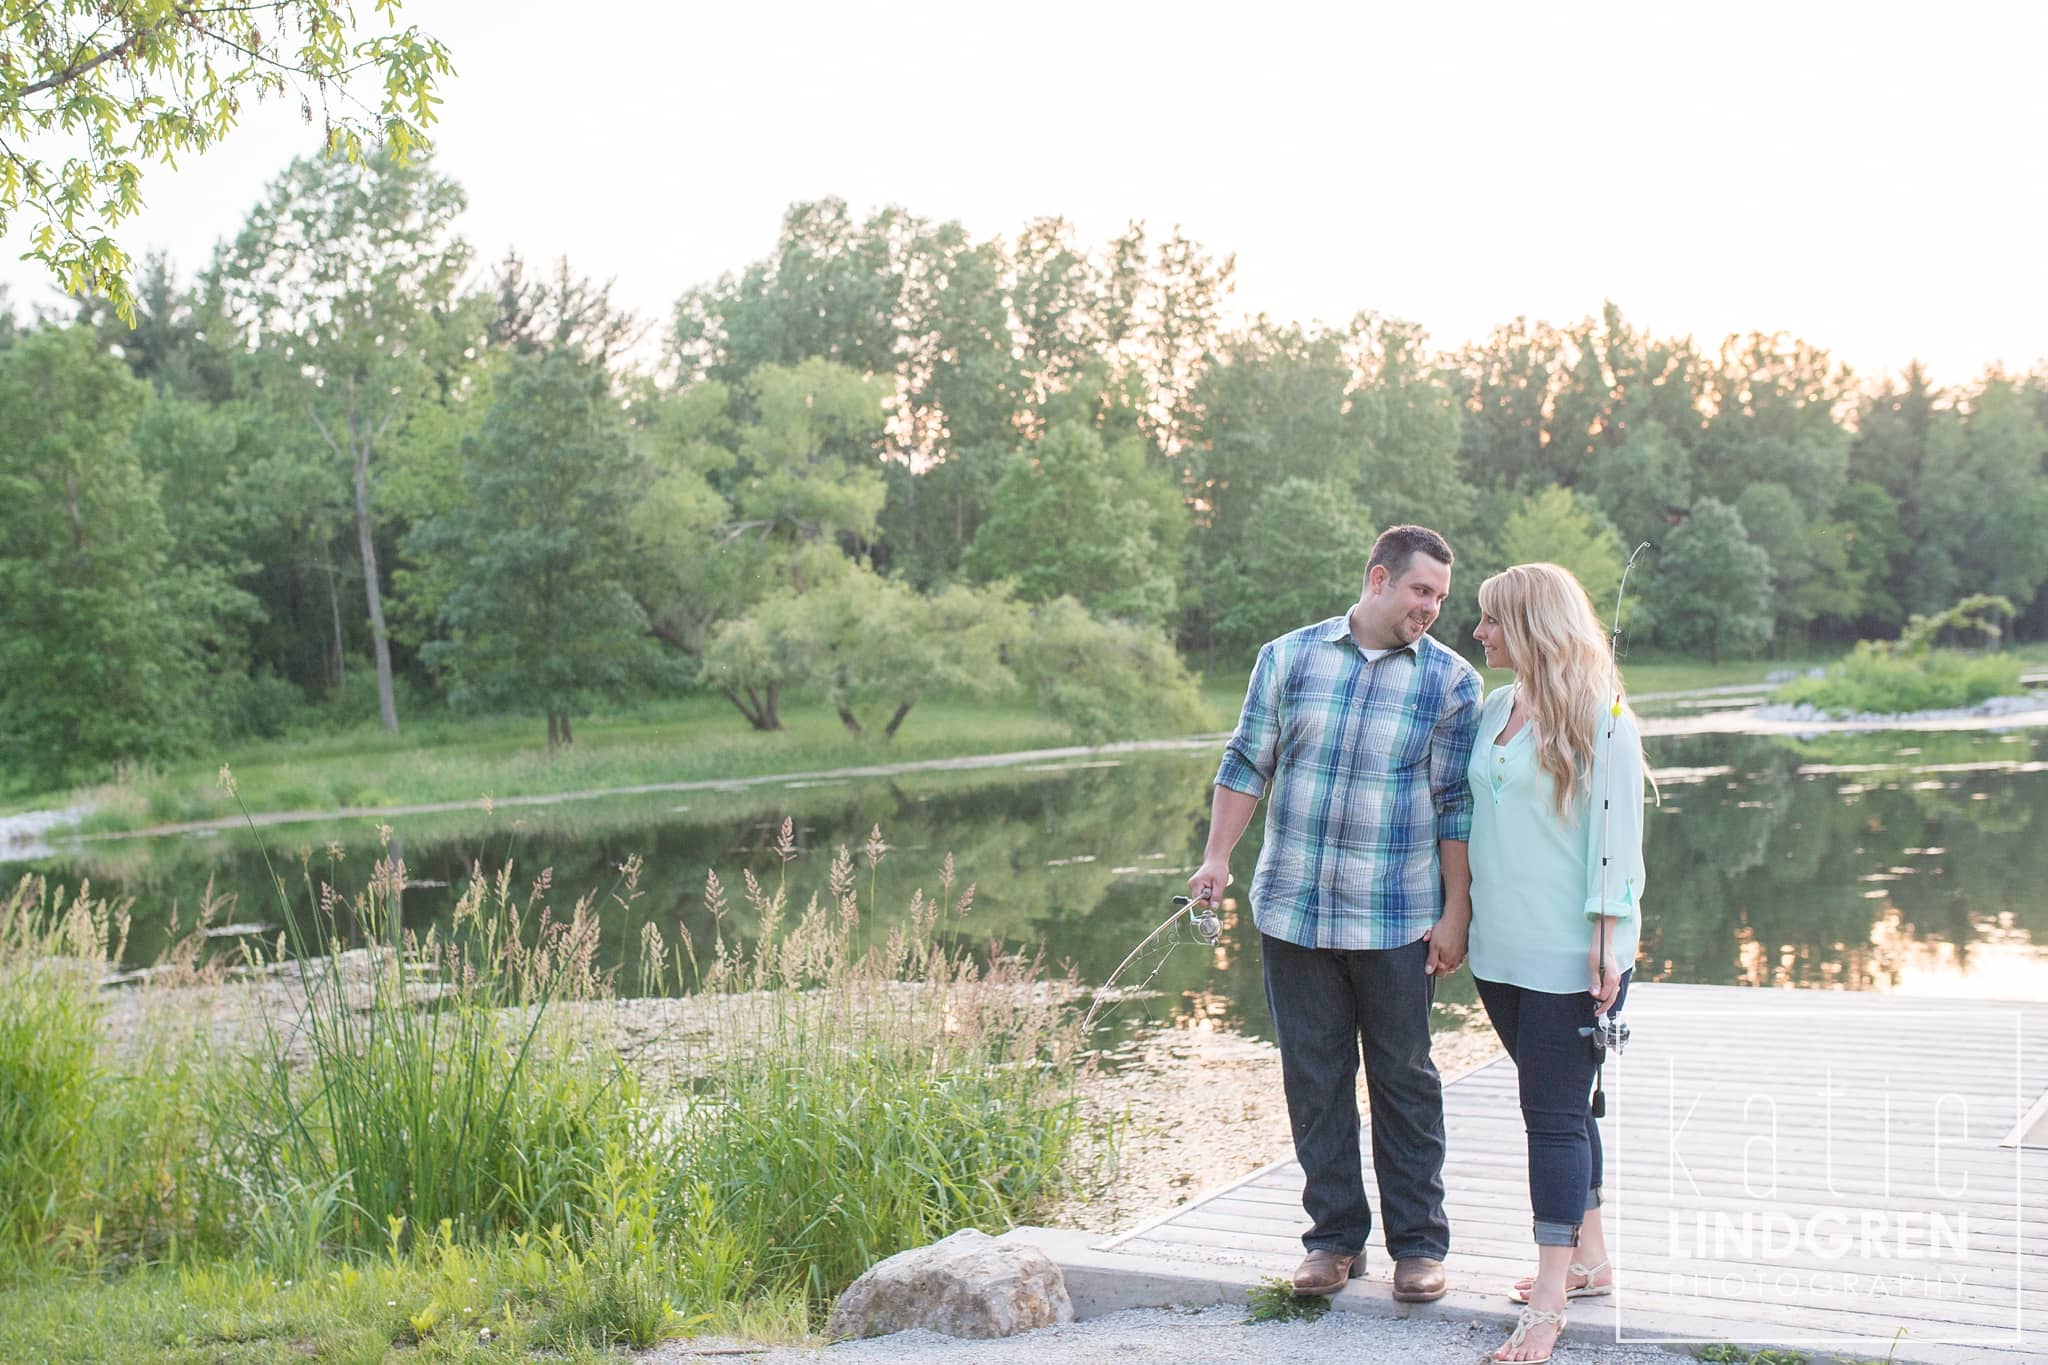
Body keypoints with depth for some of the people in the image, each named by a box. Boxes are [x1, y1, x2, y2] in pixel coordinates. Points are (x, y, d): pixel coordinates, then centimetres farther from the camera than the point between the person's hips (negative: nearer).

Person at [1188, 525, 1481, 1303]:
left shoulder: (1451, 681, 0)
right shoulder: (1289, 657, 3)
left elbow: (1457, 806, -1)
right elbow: (1248, 763, 8)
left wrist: (1455, 915, -5)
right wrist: (1218, 858, 1)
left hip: (1398, 921, -1)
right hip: (1292, 909, 2)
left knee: (1404, 1081, 6)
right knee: (1314, 1078, 8)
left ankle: (1419, 1244, 18)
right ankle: (1334, 1237, 20)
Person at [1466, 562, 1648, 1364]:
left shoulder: (1601, 716, -10)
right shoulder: (1496, 710, 11)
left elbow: (1616, 826, -13)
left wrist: (1606, 934, -16)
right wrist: (1459, 912, 18)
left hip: (1570, 954, -7)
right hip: (1502, 949, 7)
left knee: (1554, 1114, -6)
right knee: (1556, 1108, 15)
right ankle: (1589, 1261, 28)